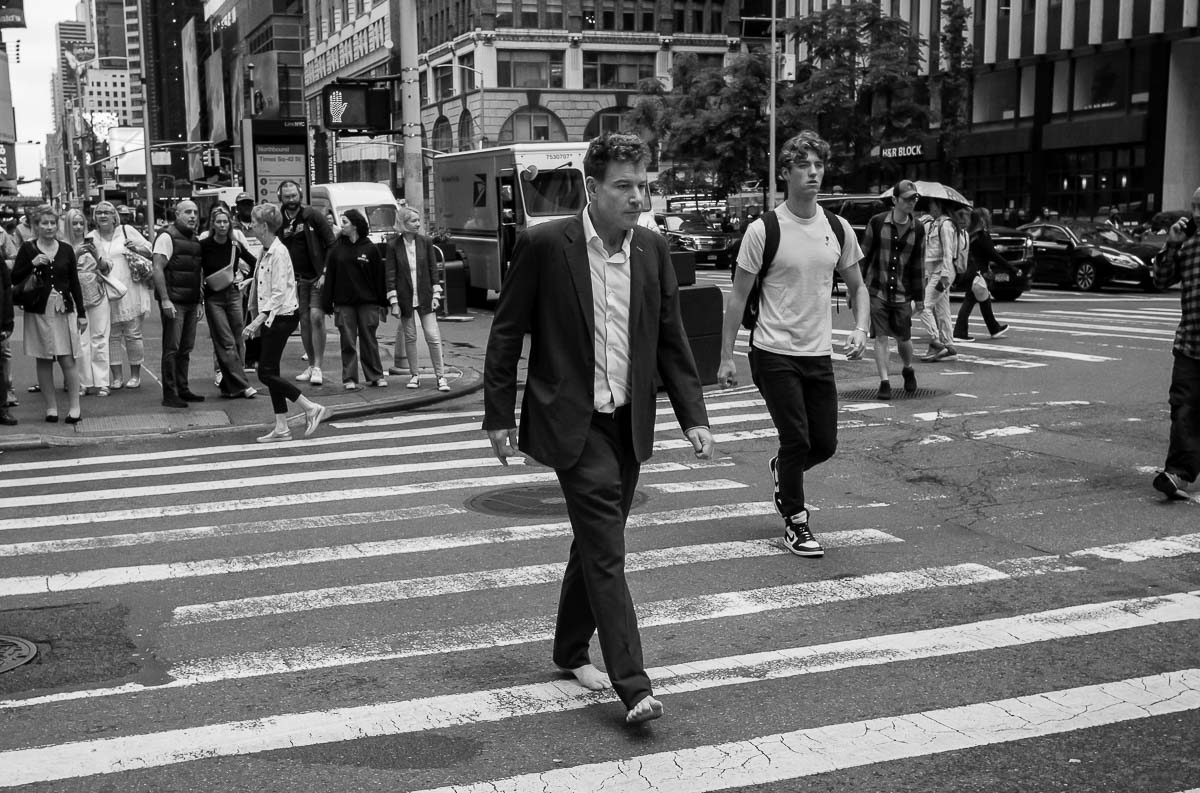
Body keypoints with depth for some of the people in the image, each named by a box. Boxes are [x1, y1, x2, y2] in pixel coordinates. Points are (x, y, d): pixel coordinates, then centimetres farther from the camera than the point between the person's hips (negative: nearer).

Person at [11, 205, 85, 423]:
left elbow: (74, 283, 9)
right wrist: (32, 264, -15)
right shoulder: (28, 249, 2)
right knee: (43, 361, 4)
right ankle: (51, 407, 11)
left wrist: (82, 313, 6)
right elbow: (15, 279, 1)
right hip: (38, 312, 0)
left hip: (63, 311, 0)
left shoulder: (66, 250, 7)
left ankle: (74, 407, -1)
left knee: (67, 361, -4)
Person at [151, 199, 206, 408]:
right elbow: (158, 269, -14)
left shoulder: (194, 240, 18)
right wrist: (165, 300, -20)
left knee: (186, 348, 12)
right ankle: (169, 395, -3)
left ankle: (183, 389, 21)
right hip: (173, 302, -8)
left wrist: (199, 303, 20)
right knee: (172, 348, -6)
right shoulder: (167, 236, -8)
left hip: (191, 302, 8)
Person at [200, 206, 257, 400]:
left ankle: (229, 387, 12)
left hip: (233, 295, 3)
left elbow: (255, 264, 15)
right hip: (213, 298, -3)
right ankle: (241, 385, -11)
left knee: (236, 342, 3)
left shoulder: (235, 246, 2)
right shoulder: (204, 245, -6)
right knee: (226, 343, -8)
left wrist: (242, 277, 5)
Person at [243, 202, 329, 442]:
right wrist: (256, 321, 16)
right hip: (270, 317, 9)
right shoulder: (266, 251, 11)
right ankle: (281, 428, 13)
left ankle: (312, 408, -2)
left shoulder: (278, 253, -17)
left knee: (266, 373, -8)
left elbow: (279, 294, -21)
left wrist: (257, 321, -25)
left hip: (281, 316, -9)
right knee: (270, 373, 9)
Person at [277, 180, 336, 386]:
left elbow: (331, 244, -5)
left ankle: (317, 367, -12)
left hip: (317, 277, -4)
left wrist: (325, 272, -12)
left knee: (316, 317, -15)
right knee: (304, 321, 6)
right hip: (297, 280, 4)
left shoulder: (312, 216, -5)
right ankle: (311, 365, 17)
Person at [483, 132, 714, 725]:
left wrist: (693, 417, 2)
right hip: (572, 423, -5)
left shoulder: (652, 251, 4)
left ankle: (571, 650, 34)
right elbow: (506, 333, -4)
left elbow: (671, 342, 10)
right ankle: (632, 686, -8)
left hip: (629, 423, 5)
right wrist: (498, 416, -4)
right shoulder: (545, 245, -10)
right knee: (605, 549, -10)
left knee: (596, 543, 15)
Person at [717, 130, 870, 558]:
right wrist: (726, 357, -5)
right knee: (796, 440, -5)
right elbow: (738, 297, -3)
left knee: (825, 444, 7)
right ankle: (795, 522, 15)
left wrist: (860, 329, -2)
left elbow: (857, 286, 17)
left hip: (819, 354, 5)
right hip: (774, 354, -4)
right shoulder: (763, 230, -8)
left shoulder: (838, 229, 5)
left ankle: (781, 469, 41)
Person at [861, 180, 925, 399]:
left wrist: (919, 298, 8)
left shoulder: (918, 230, 3)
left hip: (902, 294, 2)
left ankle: (908, 370, 36)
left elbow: (917, 266, 8)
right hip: (876, 291, -2)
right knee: (880, 337, -5)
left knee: (904, 338, 6)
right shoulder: (877, 223, -5)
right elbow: (864, 257, 0)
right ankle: (884, 383, 2)